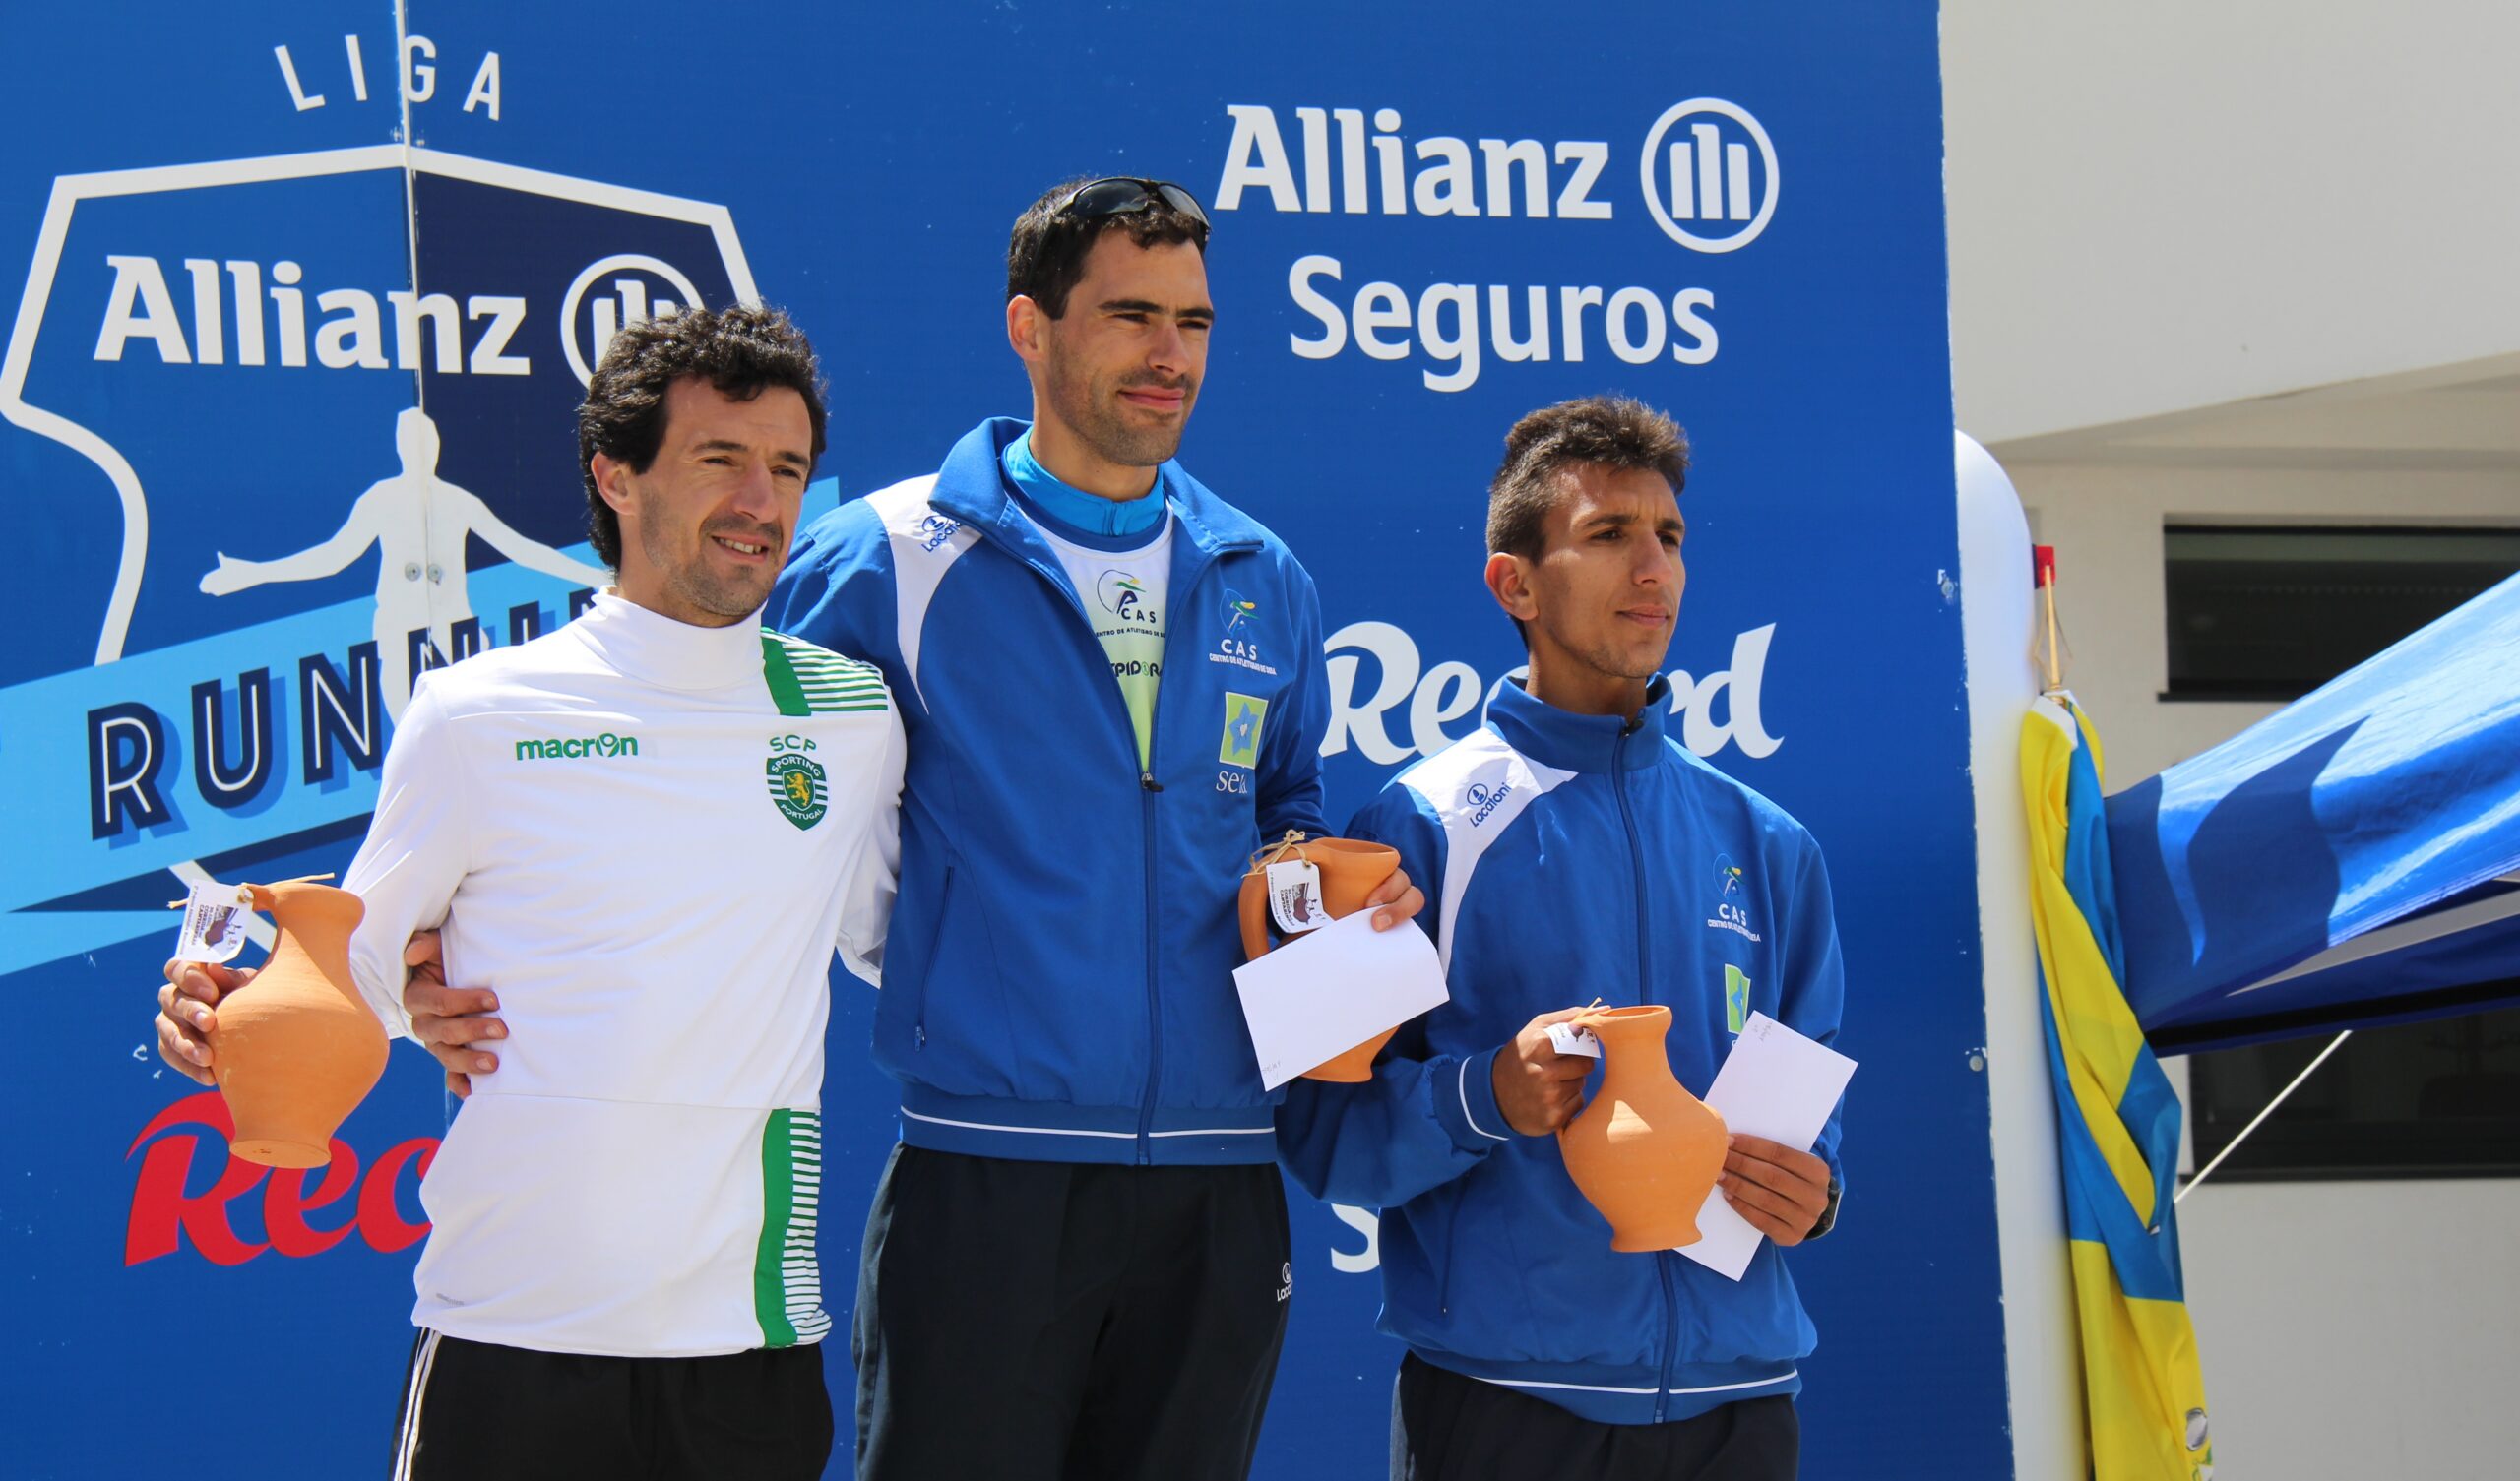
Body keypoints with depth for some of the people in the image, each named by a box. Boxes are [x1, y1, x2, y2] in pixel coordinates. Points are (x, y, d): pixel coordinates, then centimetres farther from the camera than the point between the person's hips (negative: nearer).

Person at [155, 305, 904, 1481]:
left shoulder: (854, 714, 8)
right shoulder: (478, 713, 1)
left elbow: (908, 943, 23)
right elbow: (366, 967, 7)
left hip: (754, 1339, 2)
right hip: (506, 1332, -2)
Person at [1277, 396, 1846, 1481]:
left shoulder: (1766, 848, 13)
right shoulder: (1424, 829, -1)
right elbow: (1326, 1129, -6)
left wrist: (1808, 1194, -8)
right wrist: (1486, 1097, -22)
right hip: (1500, 1392, -4)